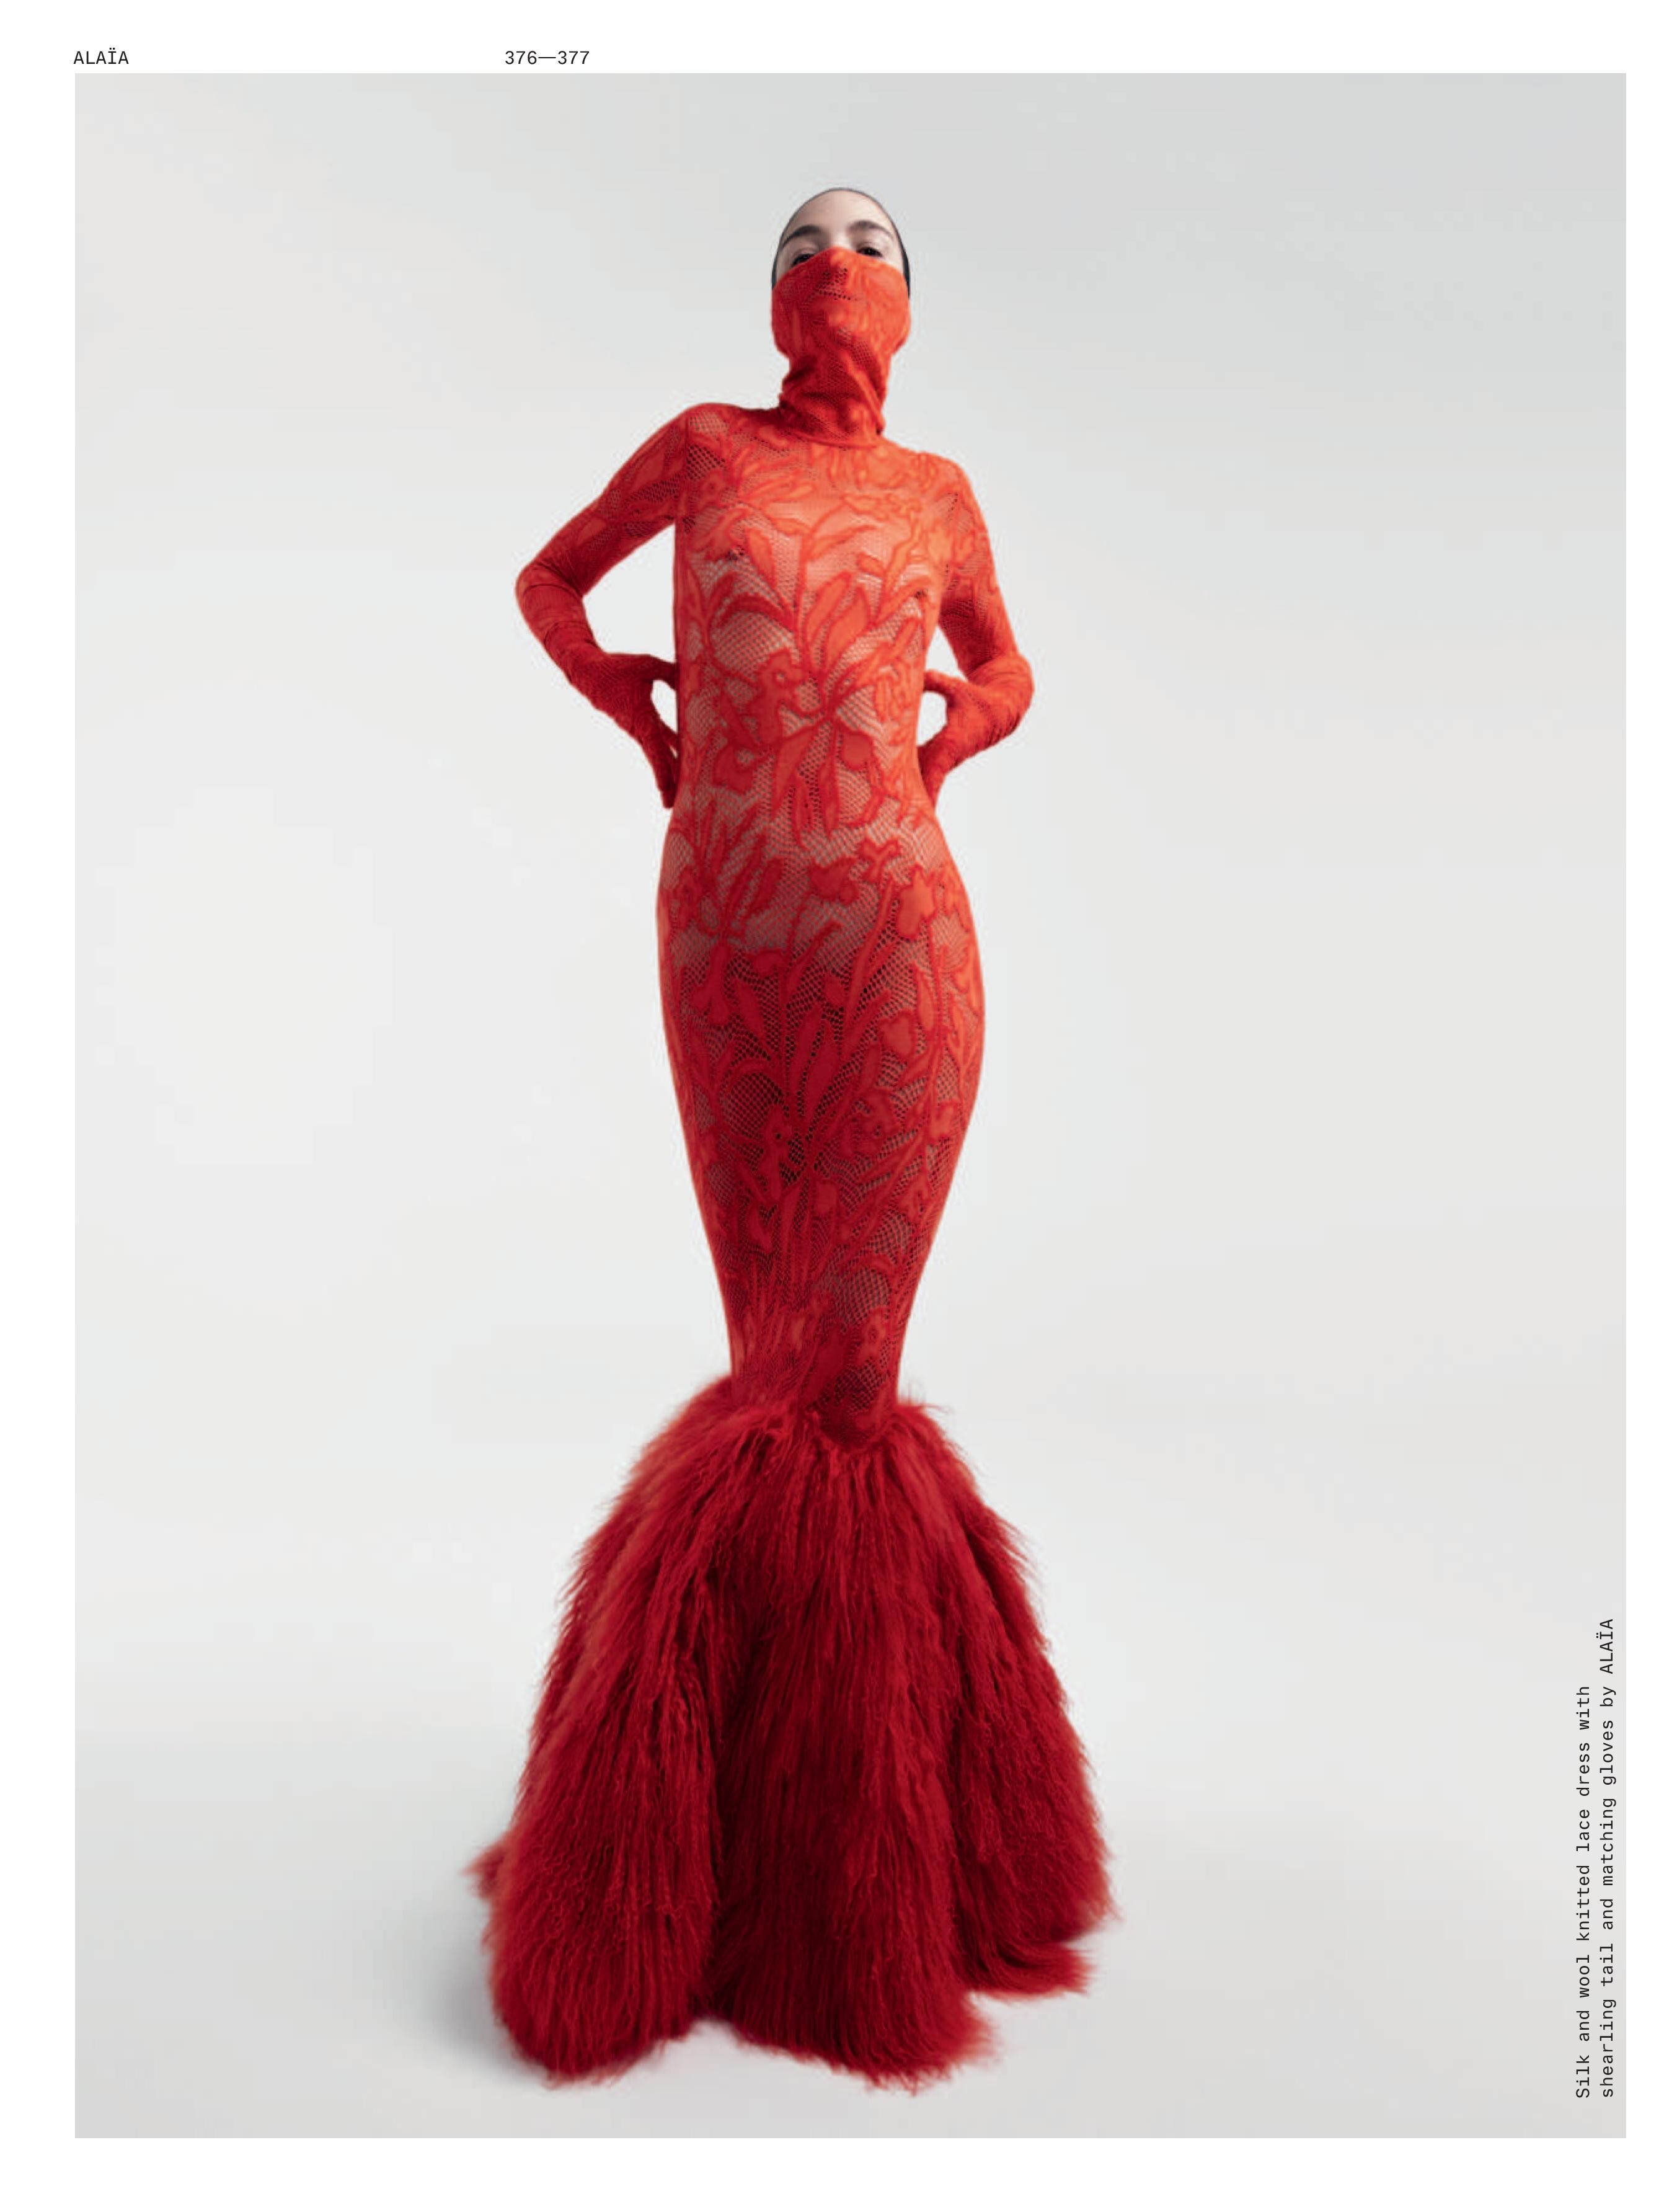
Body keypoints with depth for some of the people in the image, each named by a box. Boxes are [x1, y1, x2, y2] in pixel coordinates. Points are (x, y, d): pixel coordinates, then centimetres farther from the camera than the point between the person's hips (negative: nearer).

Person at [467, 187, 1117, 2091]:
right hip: (724, 932, 0)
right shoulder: (701, 441, 14)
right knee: (794, 1361, 4)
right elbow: (547, 583, 26)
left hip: (897, 930, 0)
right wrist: (646, 722, 13)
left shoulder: (938, 492, 17)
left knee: (835, 1363, -4)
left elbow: (1004, 670, 32)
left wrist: (951, 742, 12)